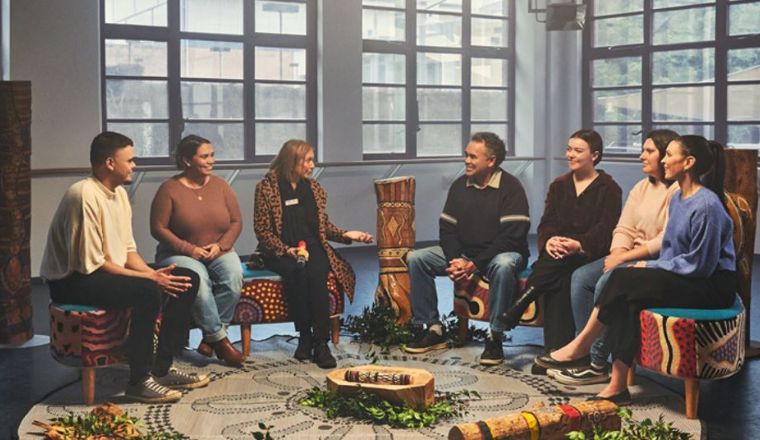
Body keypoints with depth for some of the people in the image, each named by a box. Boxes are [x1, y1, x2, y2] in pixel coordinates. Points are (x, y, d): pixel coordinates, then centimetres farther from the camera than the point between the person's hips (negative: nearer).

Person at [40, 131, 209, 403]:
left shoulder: (119, 193, 7)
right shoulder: (84, 196, -22)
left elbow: (128, 250, 11)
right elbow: (92, 264, -25)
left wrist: (152, 273, -8)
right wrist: (150, 278, -23)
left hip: (110, 273, 10)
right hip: (73, 281, -9)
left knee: (187, 280, -1)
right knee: (148, 291, -33)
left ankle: (162, 369, 2)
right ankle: (139, 381, -19)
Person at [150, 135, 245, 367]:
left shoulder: (220, 186, 7)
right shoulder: (170, 189, -5)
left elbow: (236, 222, 8)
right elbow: (158, 228, -7)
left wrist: (220, 245, -10)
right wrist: (188, 249, -16)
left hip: (219, 252, 3)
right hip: (180, 253, -3)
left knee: (234, 276, -29)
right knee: (199, 280, -36)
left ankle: (210, 337, -18)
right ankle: (219, 339, -24)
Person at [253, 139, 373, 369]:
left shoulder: (314, 188, 15)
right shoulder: (267, 187, 1)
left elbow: (324, 225, 21)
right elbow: (262, 230, -3)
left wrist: (345, 234, 3)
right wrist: (286, 250, -17)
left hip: (313, 248, 3)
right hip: (280, 253, -3)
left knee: (316, 274, -31)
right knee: (297, 271, -35)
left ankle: (321, 342, -32)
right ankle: (304, 335, -24)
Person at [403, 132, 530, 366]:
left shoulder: (510, 187, -13)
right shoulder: (459, 186, 6)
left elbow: (512, 235, -20)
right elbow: (447, 228, 6)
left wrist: (474, 264, -24)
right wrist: (455, 260, -14)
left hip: (501, 252, -6)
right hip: (464, 252, 6)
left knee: (504, 265, -41)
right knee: (416, 258, -11)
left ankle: (495, 338, -28)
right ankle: (433, 329, -6)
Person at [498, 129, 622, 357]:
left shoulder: (609, 188, 4)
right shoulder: (559, 185, 20)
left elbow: (605, 228, -9)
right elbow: (547, 222, 9)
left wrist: (579, 244, -27)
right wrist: (549, 240, -15)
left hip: (590, 253, -4)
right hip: (557, 251, 4)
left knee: (558, 268, -35)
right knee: (559, 280, -31)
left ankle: (511, 315, -33)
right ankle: (557, 350, -35)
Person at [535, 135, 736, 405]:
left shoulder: (707, 206, -19)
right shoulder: (678, 198, 11)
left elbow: (698, 264, -19)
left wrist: (649, 267, -12)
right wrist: (650, 268, -2)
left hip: (713, 286, -8)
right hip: (683, 278, 8)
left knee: (625, 280, -21)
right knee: (630, 300, -18)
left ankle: (580, 348, -8)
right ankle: (618, 386, -22)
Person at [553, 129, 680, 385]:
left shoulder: (679, 191, -12)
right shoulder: (641, 187, 16)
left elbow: (665, 241, -20)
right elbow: (624, 229, 12)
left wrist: (624, 258, -18)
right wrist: (617, 254, -9)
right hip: (631, 257, 9)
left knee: (607, 283, -28)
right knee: (581, 277, -10)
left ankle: (598, 365, -20)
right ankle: (586, 352, -11)